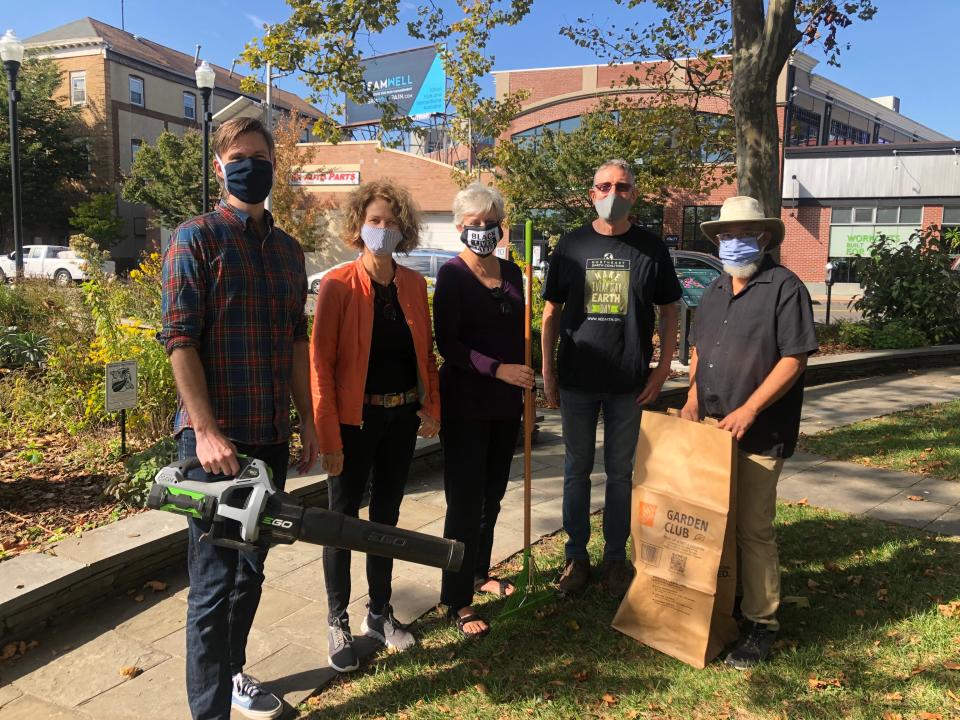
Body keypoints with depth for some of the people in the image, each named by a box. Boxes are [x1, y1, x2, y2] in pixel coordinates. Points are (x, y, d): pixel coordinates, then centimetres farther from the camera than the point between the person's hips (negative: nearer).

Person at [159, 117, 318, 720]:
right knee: (215, 576, 0)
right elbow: (180, 339, -12)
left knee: (252, 566, 17)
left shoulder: (288, 250, 13)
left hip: (272, 433, 6)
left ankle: (234, 672, 35)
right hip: (217, 434, -6)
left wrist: (308, 419, 12)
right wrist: (206, 430, -18)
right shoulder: (196, 238, -6)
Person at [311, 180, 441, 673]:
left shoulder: (414, 284, 4)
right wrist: (328, 437, -15)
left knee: (386, 516, 16)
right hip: (354, 420, -4)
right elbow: (320, 362, -13)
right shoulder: (338, 284, -11)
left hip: (402, 418, 5)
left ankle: (379, 613, 33)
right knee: (343, 519, 8)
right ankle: (337, 622, 25)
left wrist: (432, 407, 2)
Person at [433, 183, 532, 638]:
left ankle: (479, 573, 34)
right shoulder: (452, 275, -9)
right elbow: (447, 344, -16)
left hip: (505, 402, 6)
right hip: (466, 403, -6)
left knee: (492, 493, 15)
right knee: (466, 499, -2)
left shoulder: (511, 273, 9)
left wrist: (524, 385, 17)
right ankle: (457, 601, 10)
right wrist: (498, 369, -24)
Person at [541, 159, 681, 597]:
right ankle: (576, 556, 24)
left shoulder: (650, 249, 2)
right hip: (576, 380, 1)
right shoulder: (572, 245, 3)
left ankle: (616, 556, 25)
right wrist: (548, 371, 0)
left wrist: (662, 368, -3)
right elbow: (551, 312, 6)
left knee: (620, 472, 10)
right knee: (577, 471, 10)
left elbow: (669, 312, 7)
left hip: (629, 384, 0)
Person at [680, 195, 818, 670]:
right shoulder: (715, 291, 13)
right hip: (710, 429, 7)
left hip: (758, 434, -7)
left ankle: (760, 624, 15)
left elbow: (795, 358, -15)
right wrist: (693, 395, 4)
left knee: (753, 530, 1)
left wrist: (749, 409, -20)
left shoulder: (784, 288, -9)